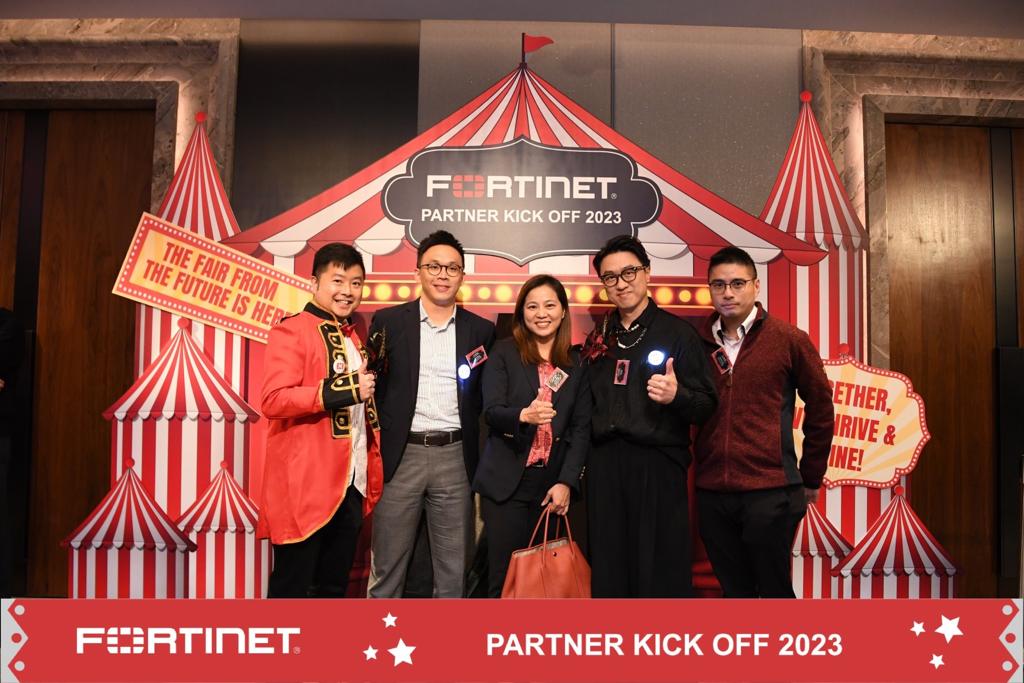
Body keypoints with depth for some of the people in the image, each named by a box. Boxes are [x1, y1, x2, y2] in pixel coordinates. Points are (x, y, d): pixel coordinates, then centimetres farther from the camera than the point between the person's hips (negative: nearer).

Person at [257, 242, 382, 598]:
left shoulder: (353, 338, 18)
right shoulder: (291, 331, -8)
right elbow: (274, 400, -19)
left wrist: (371, 468, 13)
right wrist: (341, 389, -25)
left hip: (351, 484, 8)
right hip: (305, 485, -7)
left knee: (334, 586, 15)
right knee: (293, 587, 3)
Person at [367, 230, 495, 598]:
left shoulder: (481, 330, 7)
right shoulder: (388, 322, 3)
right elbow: (372, 388, 4)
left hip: (456, 458, 1)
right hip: (400, 455, -1)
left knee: (454, 570, 10)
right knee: (386, 567, 8)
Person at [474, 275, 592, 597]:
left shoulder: (576, 364, 9)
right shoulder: (504, 352, 3)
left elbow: (581, 427, 5)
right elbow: (491, 411, -8)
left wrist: (566, 481, -7)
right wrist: (524, 415, -29)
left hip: (554, 485, 2)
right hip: (507, 483, -2)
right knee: (505, 578, -1)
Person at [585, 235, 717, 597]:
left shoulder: (677, 332, -1)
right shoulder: (598, 338, 13)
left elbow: (706, 406, -4)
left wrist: (676, 396, -24)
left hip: (657, 467, -4)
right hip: (603, 467, 5)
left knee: (660, 574, 1)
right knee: (608, 574, 11)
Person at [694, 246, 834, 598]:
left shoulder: (789, 340, -2)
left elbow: (820, 410, 4)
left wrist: (810, 479, 8)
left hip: (770, 492, -3)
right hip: (712, 493, 3)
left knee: (774, 589, 7)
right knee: (734, 591, 16)